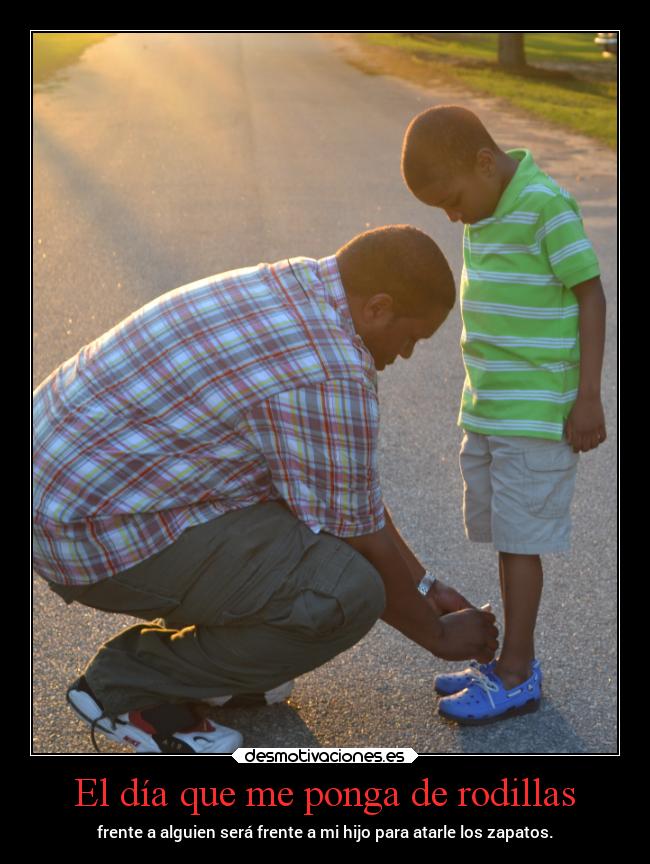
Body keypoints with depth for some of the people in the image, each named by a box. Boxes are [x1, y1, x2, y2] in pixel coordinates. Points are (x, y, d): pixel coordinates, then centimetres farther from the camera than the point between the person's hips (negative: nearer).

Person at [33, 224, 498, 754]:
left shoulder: (290, 289, 9)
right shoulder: (330, 374, -22)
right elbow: (359, 539, -10)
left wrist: (424, 585, 22)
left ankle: (200, 658, 21)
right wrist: (437, 634, 7)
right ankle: (130, 686, -2)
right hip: (102, 533, -10)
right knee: (347, 592, -17)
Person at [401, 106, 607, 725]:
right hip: (486, 408, 8)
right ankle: (515, 659, 24)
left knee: (519, 538, -2)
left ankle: (515, 675, 9)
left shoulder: (546, 205, -16)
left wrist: (588, 398, -14)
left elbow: (591, 295, -14)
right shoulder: (486, 208, 8)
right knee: (501, 533, 13)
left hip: (536, 413, -8)